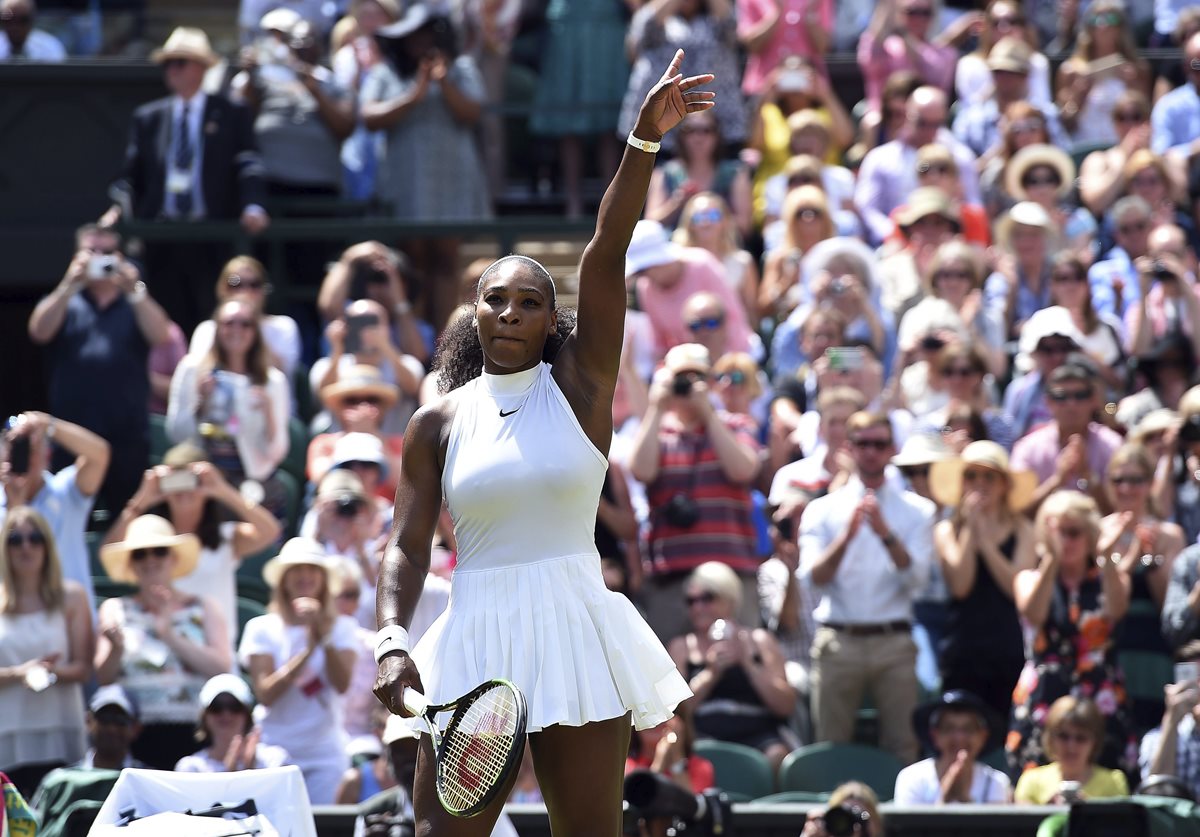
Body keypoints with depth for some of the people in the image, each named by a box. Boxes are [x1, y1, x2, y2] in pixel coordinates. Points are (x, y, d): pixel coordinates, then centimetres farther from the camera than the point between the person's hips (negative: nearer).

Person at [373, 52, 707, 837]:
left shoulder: (580, 383, 4)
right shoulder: (439, 423, 8)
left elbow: (608, 251, -7)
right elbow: (409, 545, 4)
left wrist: (645, 142, -16)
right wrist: (393, 639, -13)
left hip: (574, 634, -1)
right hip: (475, 637, 1)